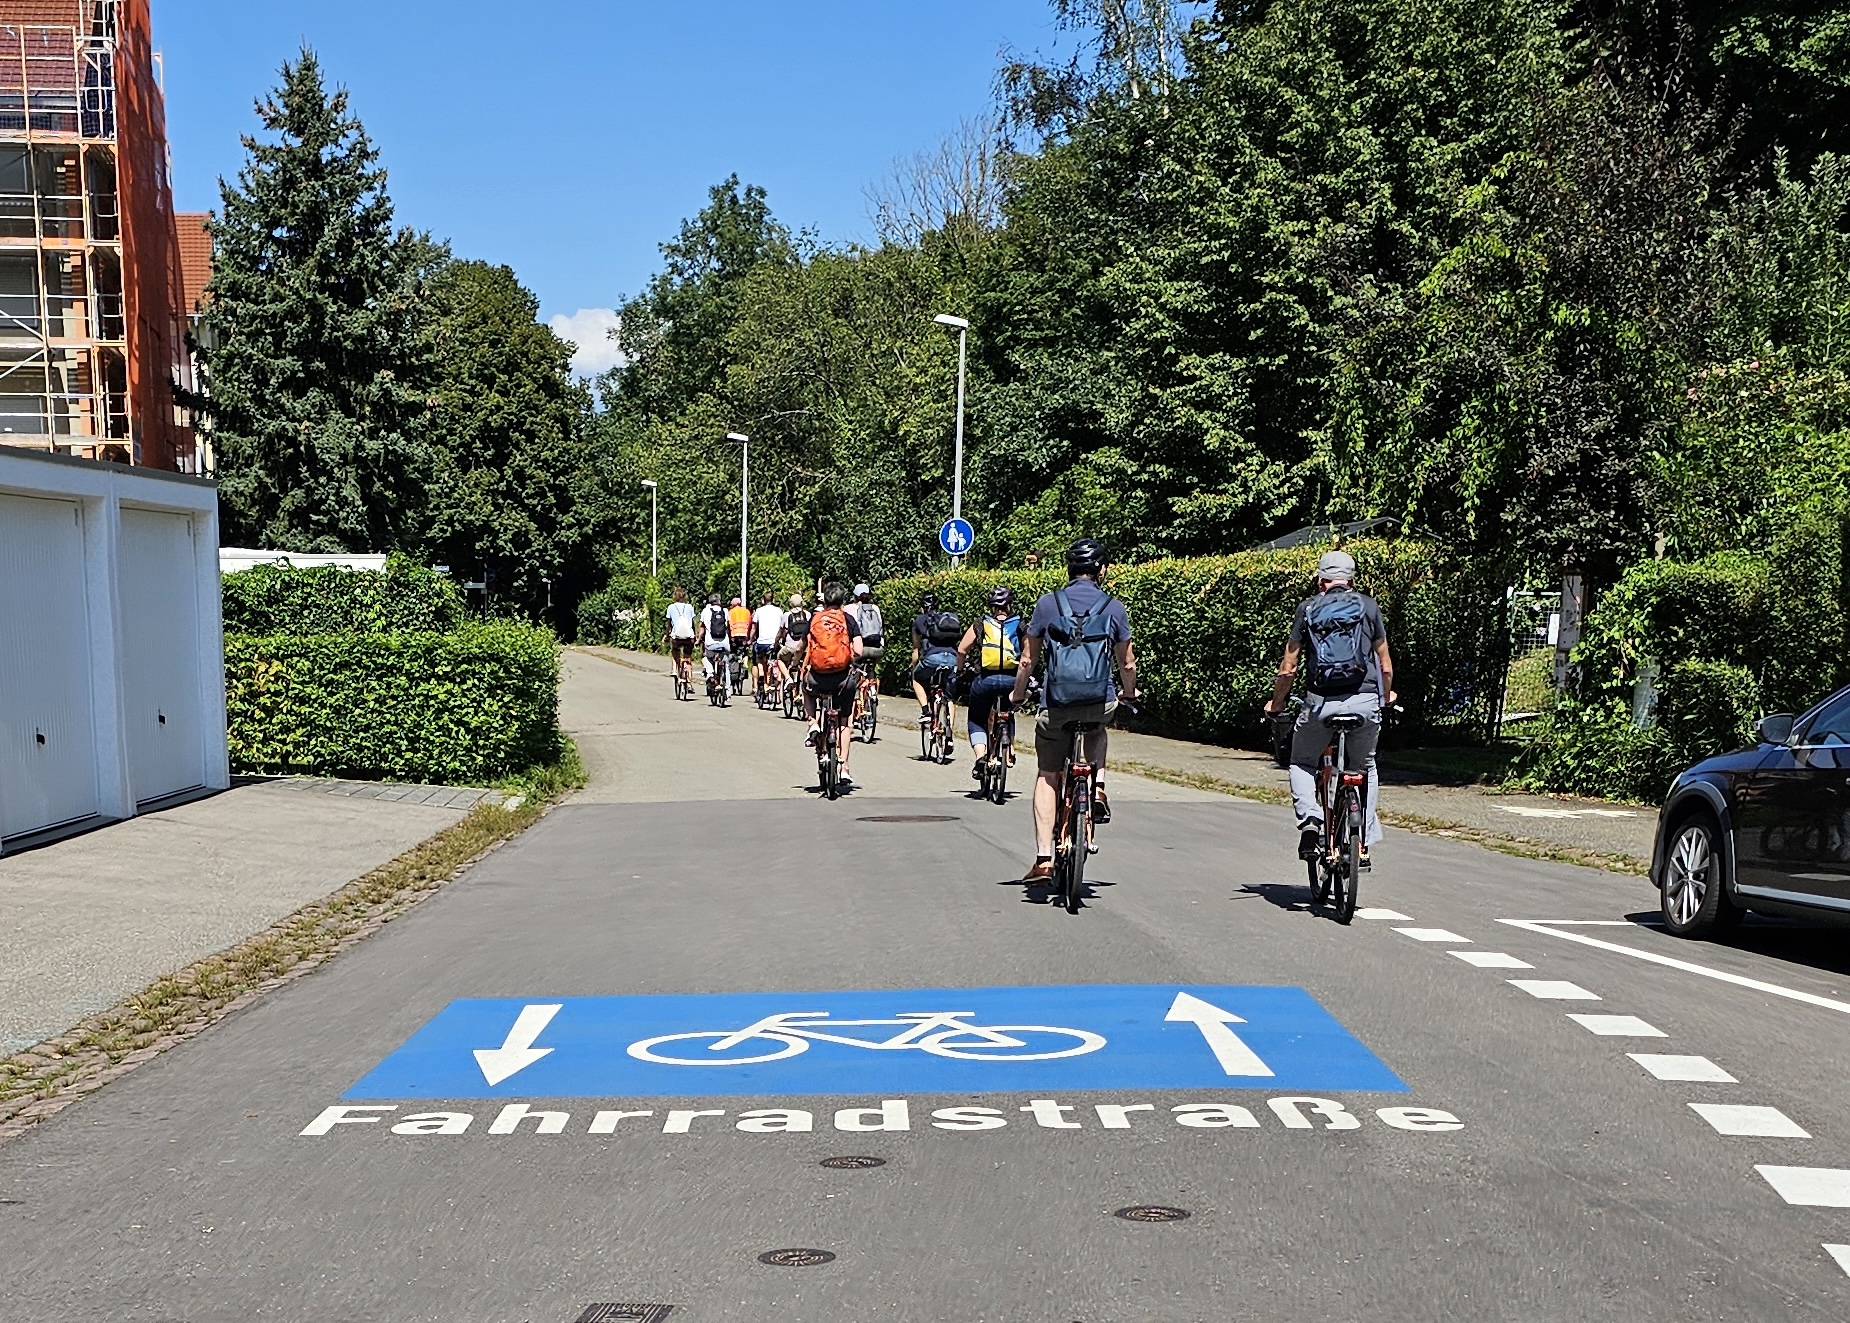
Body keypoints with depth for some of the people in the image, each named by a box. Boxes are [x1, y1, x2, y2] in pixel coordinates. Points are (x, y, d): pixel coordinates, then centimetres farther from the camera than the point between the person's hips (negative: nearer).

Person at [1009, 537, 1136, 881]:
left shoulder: (1047, 604, 0)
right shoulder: (1115, 608, 1)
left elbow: (1028, 660, 5)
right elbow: (1127, 663, 10)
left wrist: (1017, 694, 21)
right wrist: (1129, 694, 29)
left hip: (1055, 706, -1)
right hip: (1101, 703, 1)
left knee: (1047, 777, 13)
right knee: (1096, 731, 37)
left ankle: (1044, 857, 7)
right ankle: (1098, 788, 17)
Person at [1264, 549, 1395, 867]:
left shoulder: (1307, 608, 9)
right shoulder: (1368, 606, 10)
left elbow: (1288, 668, 8)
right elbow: (1386, 665, 14)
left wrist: (1276, 704, 24)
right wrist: (1386, 696, 34)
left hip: (1320, 701, -1)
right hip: (1365, 700, 1)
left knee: (1301, 763, 22)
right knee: (1366, 767, 23)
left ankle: (1309, 821, -3)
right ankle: (1363, 843, 16)